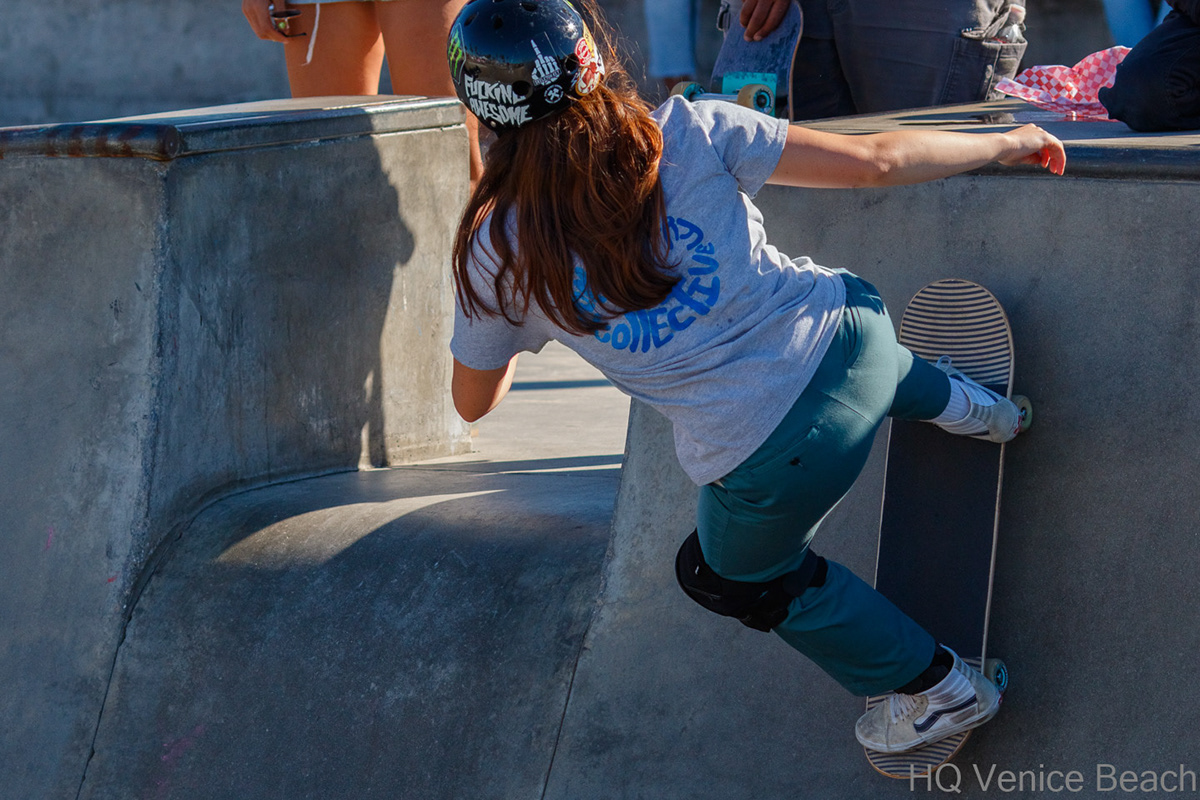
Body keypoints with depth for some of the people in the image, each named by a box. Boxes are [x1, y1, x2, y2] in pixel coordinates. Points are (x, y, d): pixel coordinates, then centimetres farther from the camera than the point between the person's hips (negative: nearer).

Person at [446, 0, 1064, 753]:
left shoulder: (498, 255, -7)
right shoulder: (686, 132, -8)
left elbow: (472, 402, 11)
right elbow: (874, 161, -5)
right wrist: (1005, 144, 11)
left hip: (771, 466, -2)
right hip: (854, 342, 2)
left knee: (736, 575, 32)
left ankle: (939, 688, 41)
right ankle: (979, 407, 57)